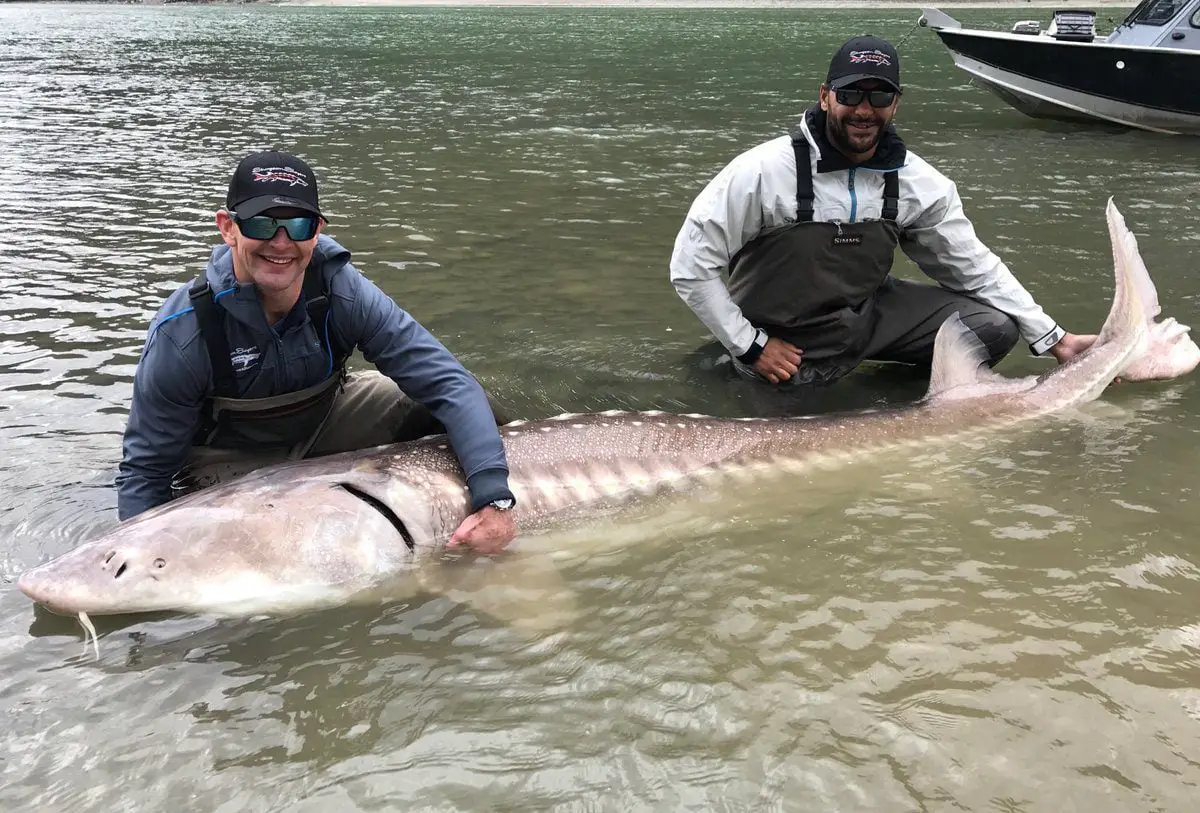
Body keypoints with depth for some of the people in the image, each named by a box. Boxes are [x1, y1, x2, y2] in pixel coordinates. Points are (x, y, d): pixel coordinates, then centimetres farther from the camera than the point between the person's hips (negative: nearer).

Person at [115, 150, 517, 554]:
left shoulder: (344, 293, -27)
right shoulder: (181, 335, -30)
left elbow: (450, 383, -27)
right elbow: (145, 467, -19)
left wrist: (494, 498, -39)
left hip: (324, 421, 3)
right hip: (229, 457, -2)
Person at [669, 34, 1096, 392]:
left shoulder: (920, 183, -9)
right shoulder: (765, 171, -23)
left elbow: (973, 266, 2)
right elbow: (690, 266, -18)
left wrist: (1054, 339, -2)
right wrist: (752, 345, -17)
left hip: (869, 312, 3)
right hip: (786, 346, -3)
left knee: (996, 326, -8)